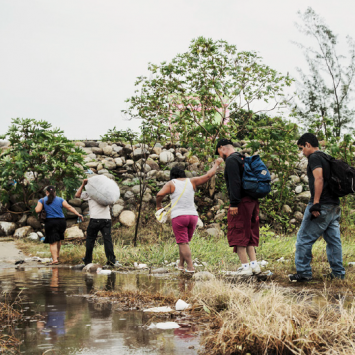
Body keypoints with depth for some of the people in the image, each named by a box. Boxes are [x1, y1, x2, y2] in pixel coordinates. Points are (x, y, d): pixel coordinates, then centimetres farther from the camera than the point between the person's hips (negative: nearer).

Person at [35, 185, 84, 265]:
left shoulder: (42, 200, 5)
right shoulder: (60, 200, 9)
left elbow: (37, 210, -6)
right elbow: (69, 207, -1)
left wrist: (36, 207, 17)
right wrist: (78, 214, -4)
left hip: (50, 222, -2)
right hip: (61, 221, 3)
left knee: (53, 242, -4)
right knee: (59, 239, 23)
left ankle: (55, 259, -16)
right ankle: (57, 255, 32)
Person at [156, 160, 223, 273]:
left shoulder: (171, 184, 0)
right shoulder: (192, 182, 8)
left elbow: (160, 194, -15)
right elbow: (208, 175, 7)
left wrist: (158, 205, 3)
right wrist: (216, 164, 21)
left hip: (178, 217, -4)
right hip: (192, 216, 4)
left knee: (183, 243, -2)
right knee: (185, 242, 18)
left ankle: (190, 267, -10)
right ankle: (181, 264, 24)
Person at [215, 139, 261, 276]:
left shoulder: (231, 160, -10)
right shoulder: (243, 159, 19)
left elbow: (234, 183, -20)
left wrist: (234, 204, -22)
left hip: (241, 202, -9)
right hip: (252, 201, 9)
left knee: (237, 234, -4)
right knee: (249, 234, 15)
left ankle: (245, 267, -6)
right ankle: (254, 264, 13)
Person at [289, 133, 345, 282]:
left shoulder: (314, 157, -8)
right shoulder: (327, 158, 20)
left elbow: (319, 179, -20)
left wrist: (316, 203, -24)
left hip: (322, 206, -9)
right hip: (334, 205, 9)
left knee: (304, 239, -3)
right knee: (333, 240, 11)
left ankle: (303, 272, -1)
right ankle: (338, 273, 12)